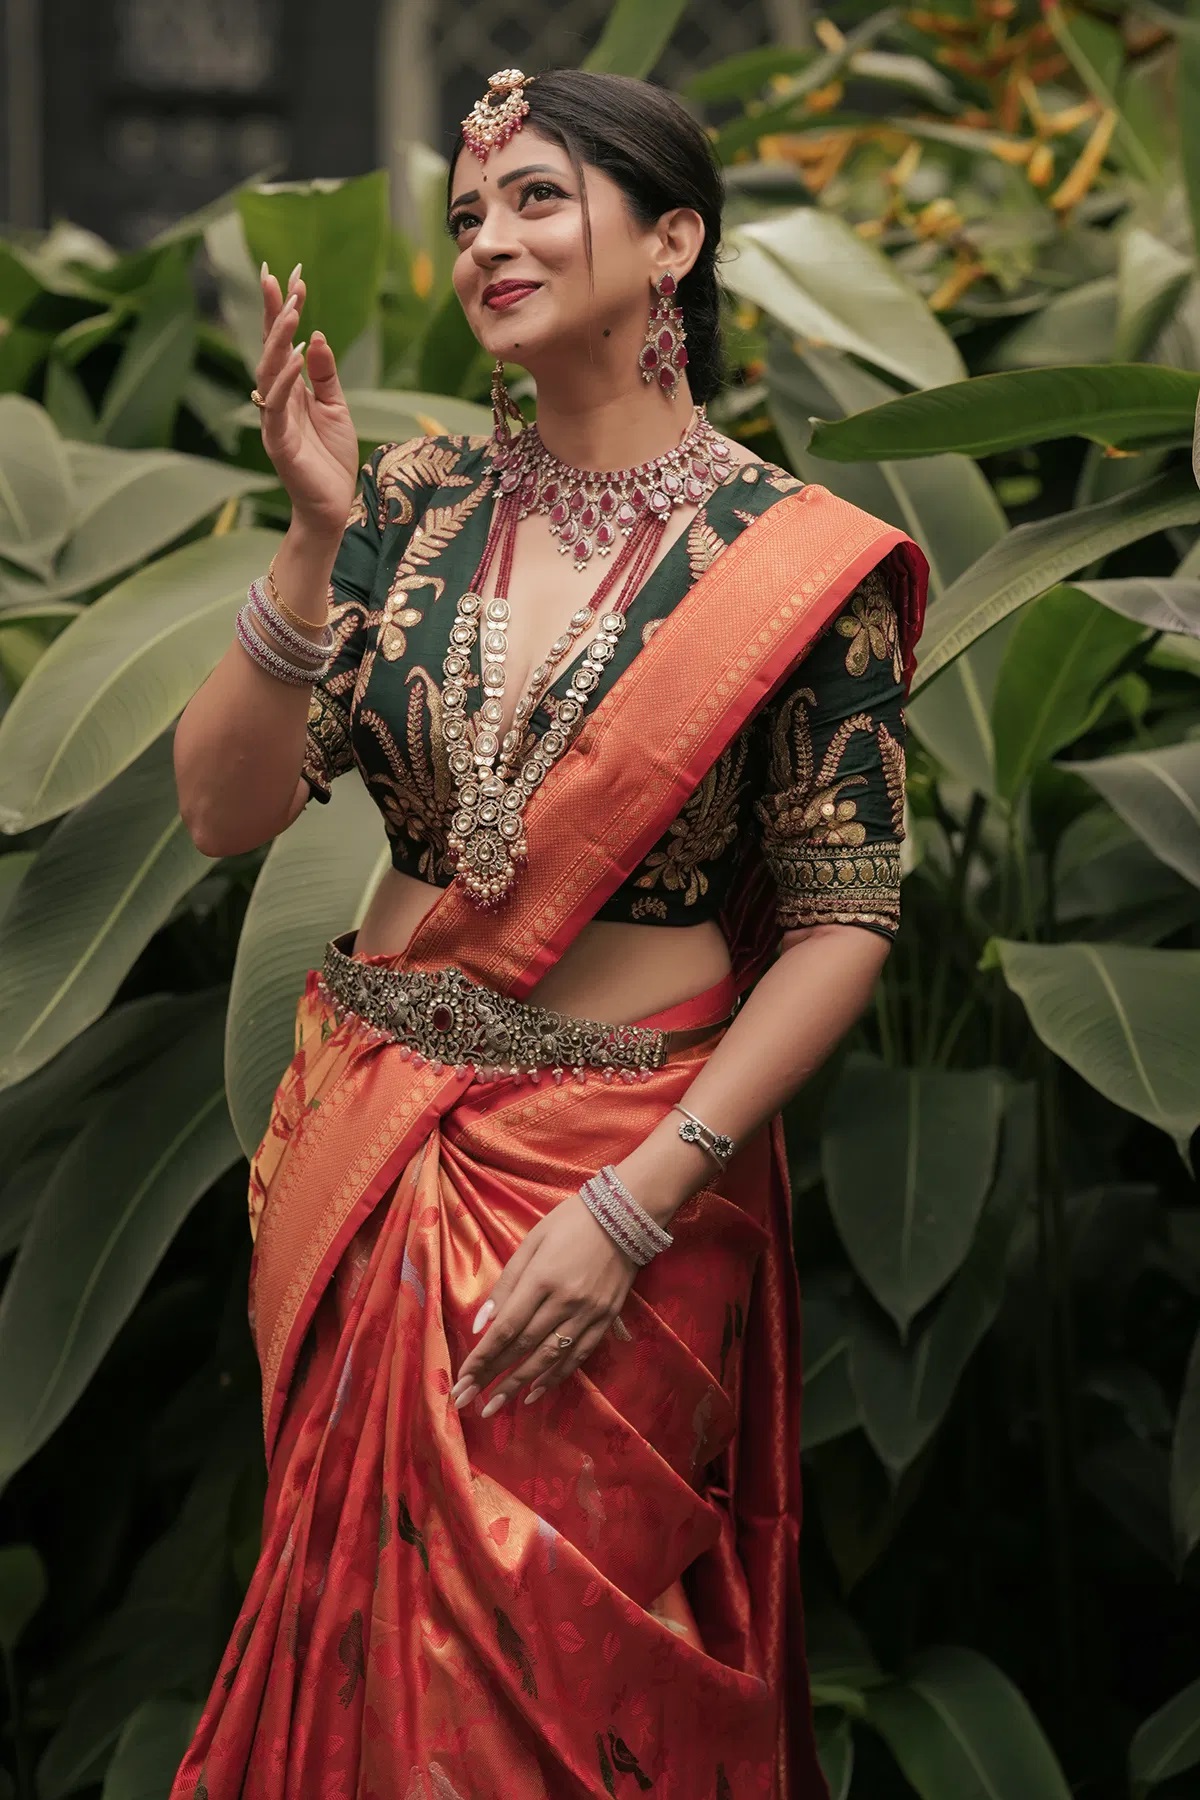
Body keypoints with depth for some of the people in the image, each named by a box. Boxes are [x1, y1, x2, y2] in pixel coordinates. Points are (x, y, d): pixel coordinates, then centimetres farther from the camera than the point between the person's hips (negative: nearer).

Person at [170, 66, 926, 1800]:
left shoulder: (790, 561, -9)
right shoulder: (415, 503, 0)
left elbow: (844, 921, -9)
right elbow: (226, 810, -3)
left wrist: (632, 1205, -16)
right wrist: (317, 541, -17)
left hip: (631, 1167, -3)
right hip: (368, 1137, 4)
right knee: (362, 1623, 15)